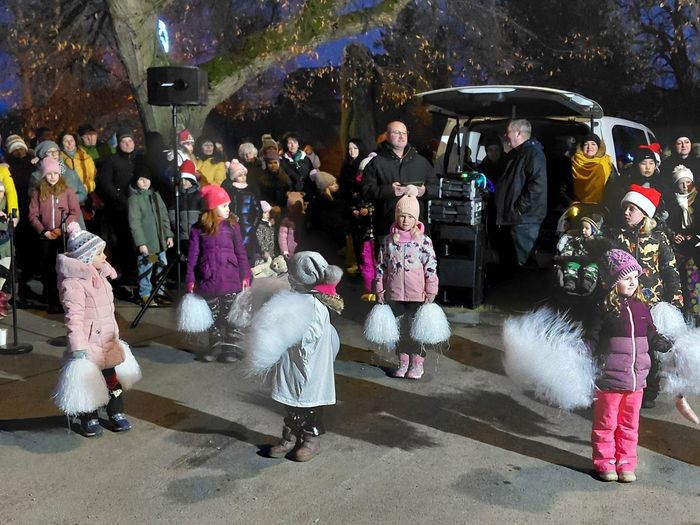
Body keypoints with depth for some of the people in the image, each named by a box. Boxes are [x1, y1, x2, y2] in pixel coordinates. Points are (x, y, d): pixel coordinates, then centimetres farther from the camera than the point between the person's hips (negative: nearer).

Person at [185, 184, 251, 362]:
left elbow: (240, 252, 1)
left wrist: (245, 275, -2)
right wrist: (190, 280, -3)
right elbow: (193, 255, 0)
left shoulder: (232, 225, -1)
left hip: (230, 280, 0)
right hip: (208, 280, 0)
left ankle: (229, 347, 19)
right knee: (213, 316, 13)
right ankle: (215, 346, 27)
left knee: (229, 316, 8)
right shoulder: (198, 228, -2)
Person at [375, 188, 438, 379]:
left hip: (417, 294, -3)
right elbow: (381, 266, 5)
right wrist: (380, 289, 4)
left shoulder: (424, 241, -7)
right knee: (399, 328, 12)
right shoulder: (389, 240, 0)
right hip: (394, 293, 3)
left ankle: (417, 363, 19)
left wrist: (430, 292, -7)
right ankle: (403, 361, 25)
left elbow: (431, 268, -6)